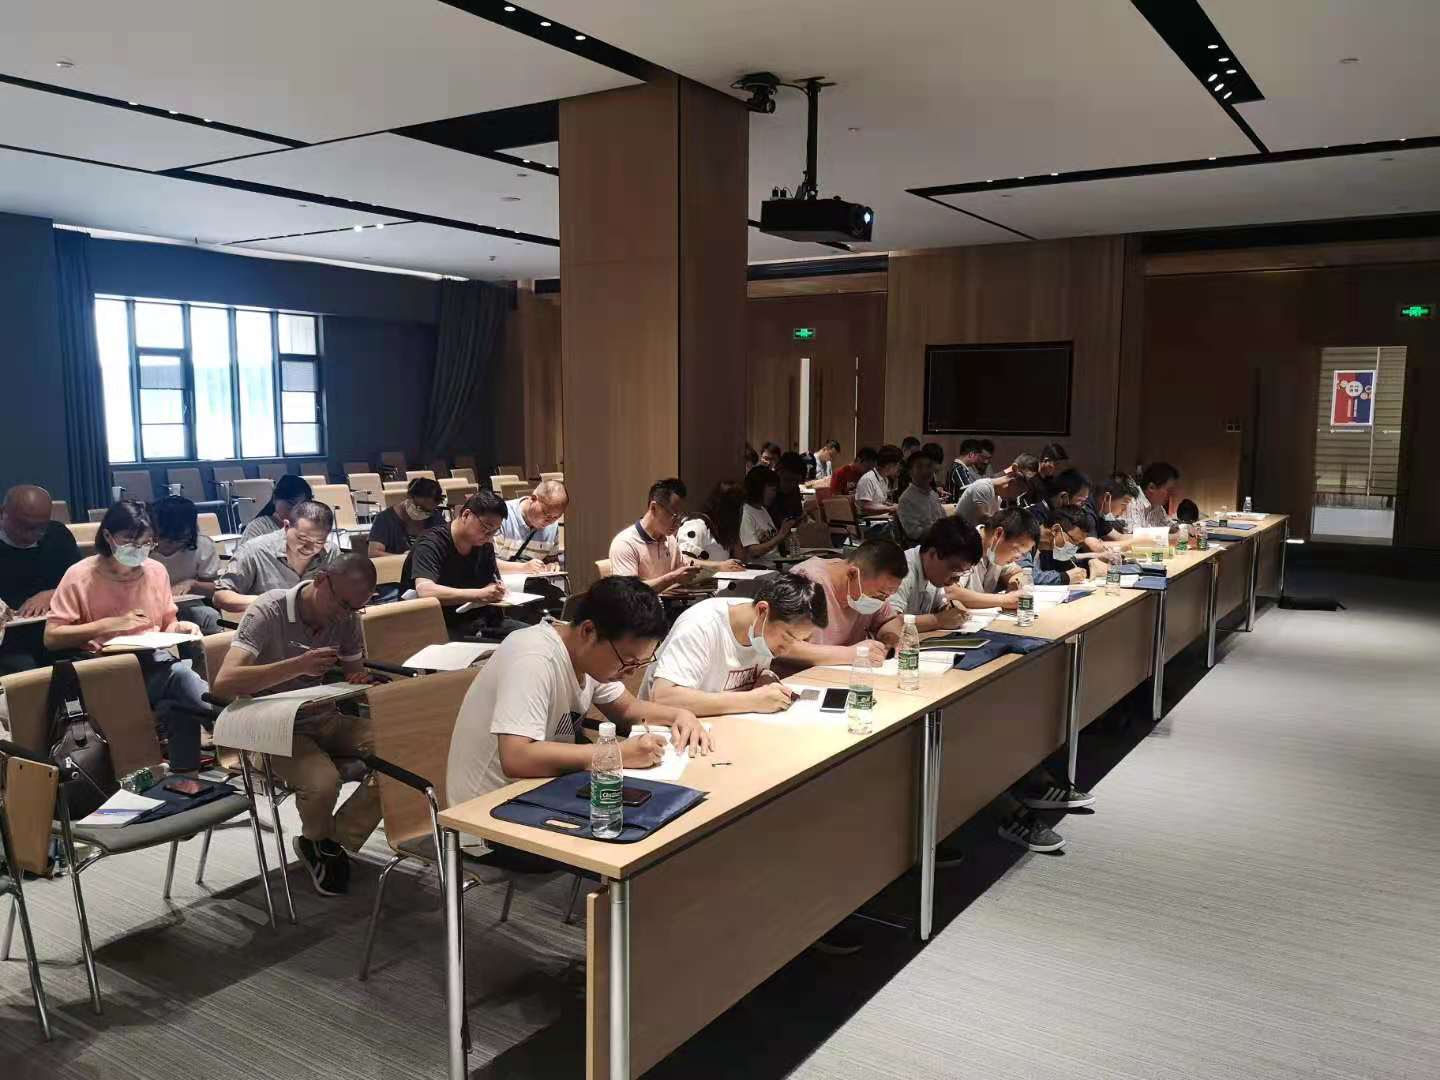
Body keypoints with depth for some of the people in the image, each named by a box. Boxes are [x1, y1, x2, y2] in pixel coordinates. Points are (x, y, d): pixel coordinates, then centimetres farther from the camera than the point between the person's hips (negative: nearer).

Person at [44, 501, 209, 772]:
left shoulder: (156, 571, 9)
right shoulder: (80, 576, -2)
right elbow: (51, 638, -4)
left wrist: (182, 627, -4)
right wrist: (109, 624, -13)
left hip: (154, 660, 4)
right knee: (179, 674, -32)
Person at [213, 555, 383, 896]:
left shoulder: (348, 618, 0)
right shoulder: (268, 611, -17)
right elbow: (224, 682, -29)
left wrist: (362, 682, -14)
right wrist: (299, 665, -36)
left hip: (326, 719, 6)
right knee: (322, 781, -34)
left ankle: (335, 843, -2)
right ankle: (320, 841, 4)